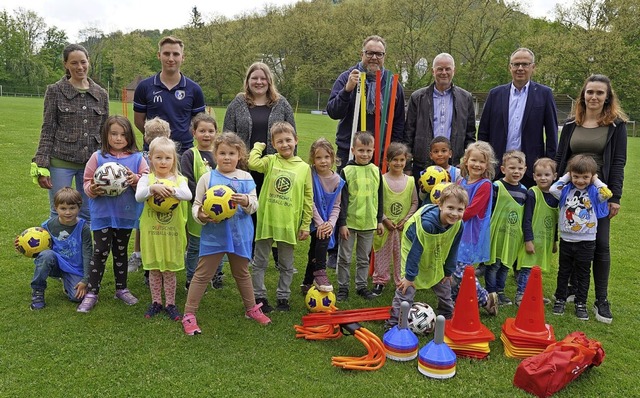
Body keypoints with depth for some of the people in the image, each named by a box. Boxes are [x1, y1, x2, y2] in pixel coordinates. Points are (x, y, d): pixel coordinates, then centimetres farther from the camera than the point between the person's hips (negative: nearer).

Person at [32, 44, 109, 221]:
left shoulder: (101, 94, 7)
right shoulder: (55, 91, 0)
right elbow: (47, 130, -2)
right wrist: (42, 166, -8)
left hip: (92, 162, 3)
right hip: (61, 162, -2)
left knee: (88, 215, 10)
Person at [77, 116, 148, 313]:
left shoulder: (137, 158, -2)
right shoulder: (97, 157, -2)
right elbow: (88, 182, 0)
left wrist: (136, 180, -24)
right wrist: (92, 189, -21)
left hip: (126, 214, 1)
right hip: (102, 213, -1)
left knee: (121, 252, 16)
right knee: (100, 251, 1)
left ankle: (122, 289, 30)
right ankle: (92, 292, 13)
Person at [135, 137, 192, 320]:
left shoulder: (179, 180, 0)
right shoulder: (147, 179, 0)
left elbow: (188, 195, -19)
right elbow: (138, 196, -17)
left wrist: (172, 190, -36)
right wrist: (153, 188, -33)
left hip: (172, 232, 0)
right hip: (151, 231, 1)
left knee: (170, 270, 8)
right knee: (154, 269, 12)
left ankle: (170, 304, 22)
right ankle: (156, 302, 27)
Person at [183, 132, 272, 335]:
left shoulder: (246, 178, 1)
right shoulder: (207, 178, -4)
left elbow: (254, 205, -4)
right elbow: (196, 205, -2)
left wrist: (246, 201, -25)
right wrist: (200, 215, -23)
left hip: (240, 234, 2)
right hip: (214, 234, -2)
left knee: (242, 273, 20)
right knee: (203, 274, 4)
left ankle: (251, 308, 37)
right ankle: (189, 314, 16)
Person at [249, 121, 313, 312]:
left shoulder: (304, 167, 0)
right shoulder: (270, 161, -1)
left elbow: (308, 199, 2)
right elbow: (252, 163, -23)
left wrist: (306, 225, 0)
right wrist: (258, 146, -5)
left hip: (289, 224, 1)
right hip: (266, 221, 0)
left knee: (286, 265, 14)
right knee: (260, 262, 10)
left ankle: (283, 297, 29)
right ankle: (260, 296, 25)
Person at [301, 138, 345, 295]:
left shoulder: (337, 180, -2)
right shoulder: (310, 175, -13)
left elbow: (336, 205, 0)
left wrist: (331, 223, -16)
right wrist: (319, 223, -21)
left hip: (327, 221, 4)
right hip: (312, 218, -4)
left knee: (315, 250, 10)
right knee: (322, 237, -30)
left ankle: (307, 283, 27)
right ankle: (320, 273, -19)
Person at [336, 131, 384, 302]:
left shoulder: (376, 171, 2)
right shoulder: (346, 171, -9)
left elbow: (379, 198, 10)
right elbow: (342, 199, -9)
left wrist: (380, 220, 10)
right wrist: (341, 223, -11)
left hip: (369, 223, 3)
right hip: (349, 223, -3)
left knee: (364, 258, 15)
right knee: (345, 258, 8)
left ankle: (361, 286, 28)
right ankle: (343, 288, 20)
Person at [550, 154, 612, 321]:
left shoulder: (594, 192, -5)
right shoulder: (567, 190, 0)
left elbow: (607, 194, -24)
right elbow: (553, 189, -17)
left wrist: (596, 181, -11)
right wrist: (566, 177, -6)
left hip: (586, 242, -1)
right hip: (566, 240, 2)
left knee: (583, 274, 10)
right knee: (563, 271, 14)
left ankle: (581, 303, 20)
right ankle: (560, 299, 25)